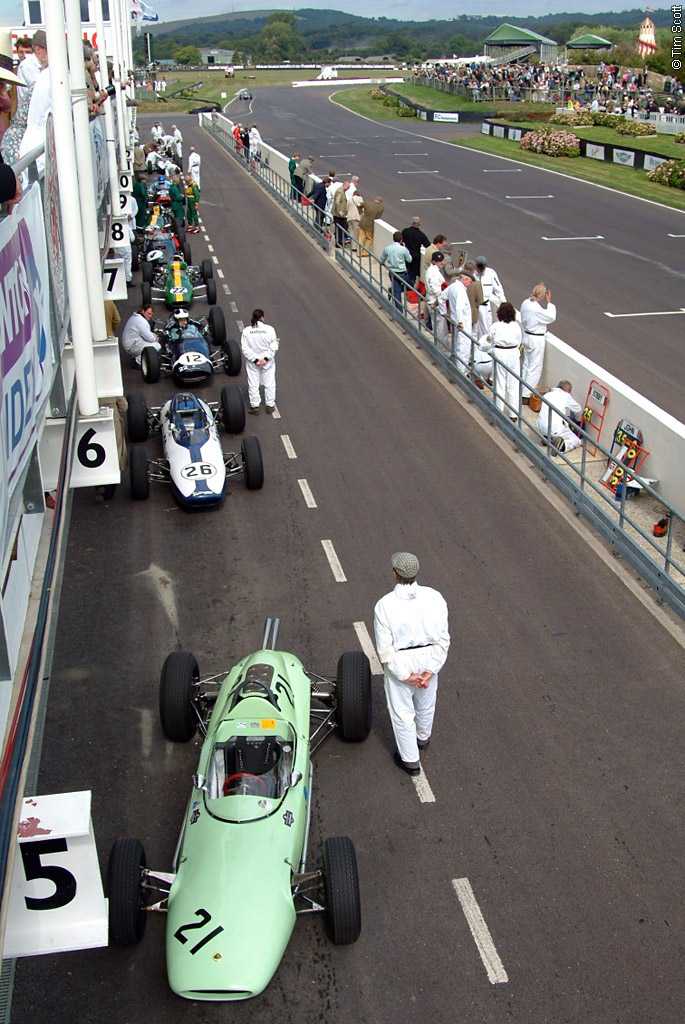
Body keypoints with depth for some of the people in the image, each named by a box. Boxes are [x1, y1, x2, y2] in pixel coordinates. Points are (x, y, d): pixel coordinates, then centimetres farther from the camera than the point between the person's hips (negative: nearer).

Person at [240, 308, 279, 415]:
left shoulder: (246, 331, -14)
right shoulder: (269, 329, -16)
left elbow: (245, 349, -15)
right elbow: (274, 347, -17)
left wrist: (254, 359, -13)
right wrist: (266, 358, -14)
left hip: (251, 362, 0)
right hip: (268, 361, 0)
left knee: (253, 383, 12)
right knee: (269, 383, 16)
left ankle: (254, 406, 17)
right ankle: (269, 405, 25)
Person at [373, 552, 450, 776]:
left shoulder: (384, 606, -22)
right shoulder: (434, 598, -15)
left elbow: (385, 649, -19)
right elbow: (443, 639, -12)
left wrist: (404, 675, -12)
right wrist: (430, 669, -9)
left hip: (398, 662, -4)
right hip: (428, 659, 4)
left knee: (402, 711, 16)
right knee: (425, 703, 28)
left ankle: (410, 759, 30)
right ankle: (423, 738, 55)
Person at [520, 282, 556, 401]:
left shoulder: (525, 303, -1)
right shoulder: (537, 308, -26)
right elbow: (551, 317, -15)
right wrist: (549, 302, -9)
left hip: (527, 336, 9)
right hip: (536, 339, -9)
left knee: (526, 364, 22)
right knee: (535, 368, 3)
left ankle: (523, 390, 34)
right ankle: (526, 395, 7)